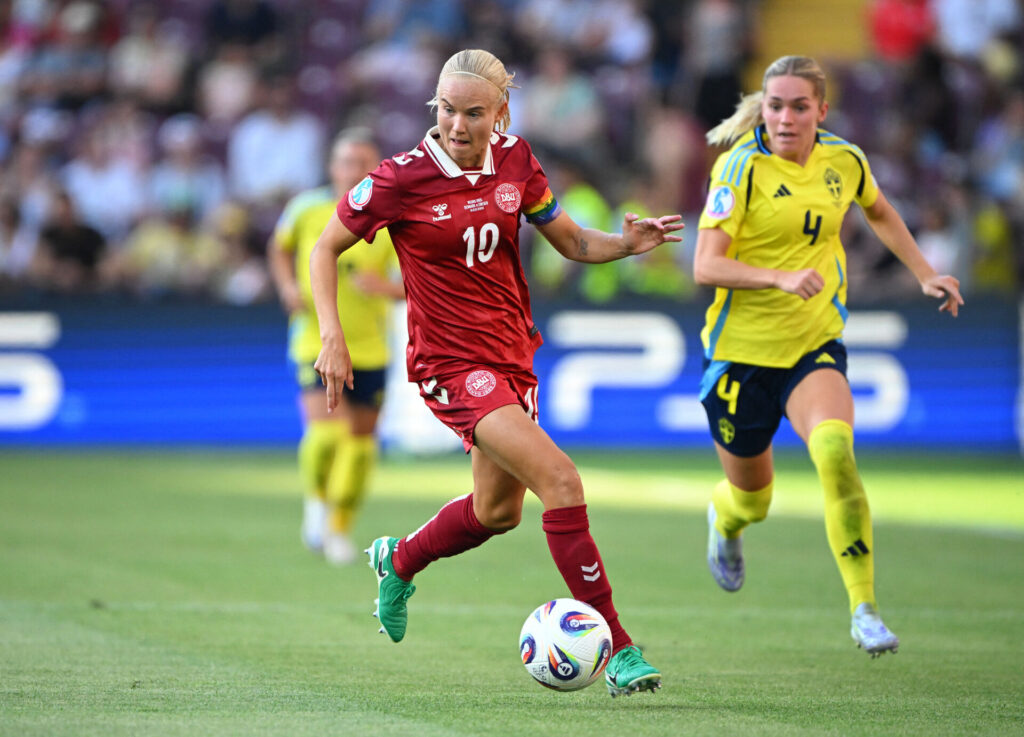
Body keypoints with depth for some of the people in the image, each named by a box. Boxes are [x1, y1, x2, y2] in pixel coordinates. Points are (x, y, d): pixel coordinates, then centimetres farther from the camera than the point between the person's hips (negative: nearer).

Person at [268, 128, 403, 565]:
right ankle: (316, 499, 11)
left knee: (361, 438, 8)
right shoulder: (307, 209, -4)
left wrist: (386, 287, -27)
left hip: (370, 348, 2)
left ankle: (340, 527, 31)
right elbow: (279, 247, 16)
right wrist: (288, 287, -2)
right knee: (326, 431, -20)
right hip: (316, 343, -2)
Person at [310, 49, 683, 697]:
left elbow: (571, 241, 9)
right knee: (560, 479, -23)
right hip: (451, 360, -7)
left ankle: (399, 560, 52)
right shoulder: (403, 179, -15)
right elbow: (326, 248, -3)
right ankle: (617, 651, -19)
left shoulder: (514, 161, -1)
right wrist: (332, 338, -12)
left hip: (513, 353, 7)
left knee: (499, 511, 21)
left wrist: (626, 244, -11)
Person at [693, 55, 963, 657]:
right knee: (752, 500, 12)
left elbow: (880, 212, 23)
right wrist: (782, 278, -35)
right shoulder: (742, 166, -15)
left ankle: (864, 607, -24)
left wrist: (925, 274, 17)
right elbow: (706, 266, -22)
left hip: (815, 344, 2)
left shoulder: (844, 161, -1)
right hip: (742, 348, -2)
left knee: (834, 449, -29)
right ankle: (725, 518, 53)